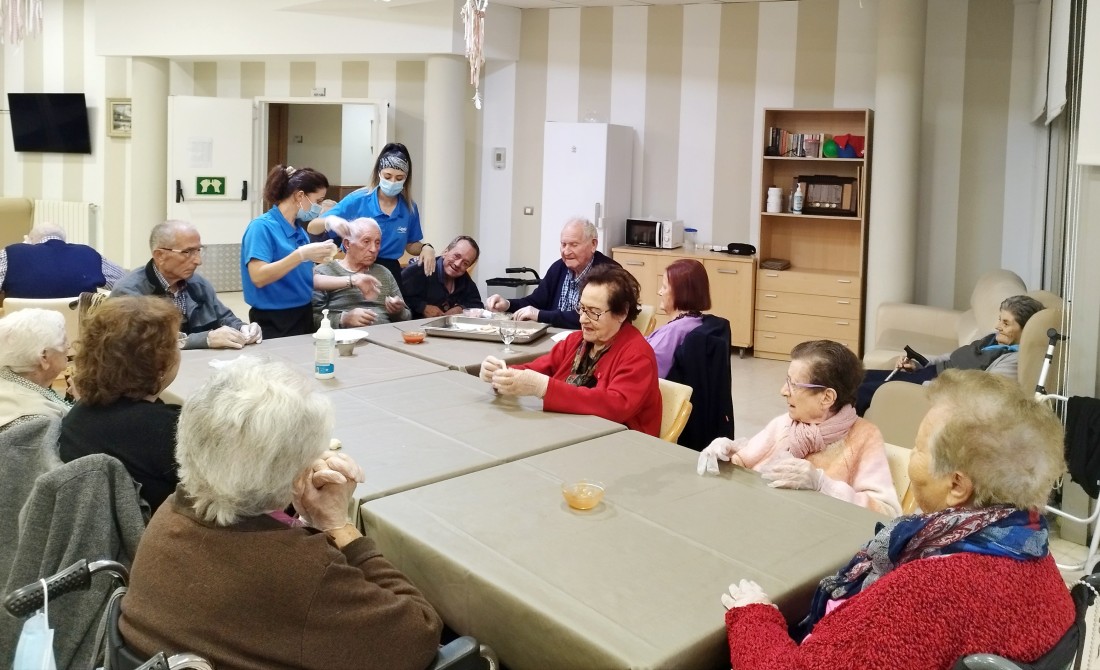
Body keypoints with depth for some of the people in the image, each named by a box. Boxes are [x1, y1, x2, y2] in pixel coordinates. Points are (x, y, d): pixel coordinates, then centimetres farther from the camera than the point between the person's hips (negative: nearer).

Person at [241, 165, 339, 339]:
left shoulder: (299, 230, 10)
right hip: (273, 323, -8)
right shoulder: (262, 226, -13)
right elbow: (258, 277, -24)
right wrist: (301, 254, -28)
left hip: (303, 317, 8)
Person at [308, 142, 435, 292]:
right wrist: (330, 221, -32)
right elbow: (312, 228, -10)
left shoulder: (409, 207, 0)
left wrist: (425, 247, -7)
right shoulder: (356, 200, -10)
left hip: (389, 272, 3)